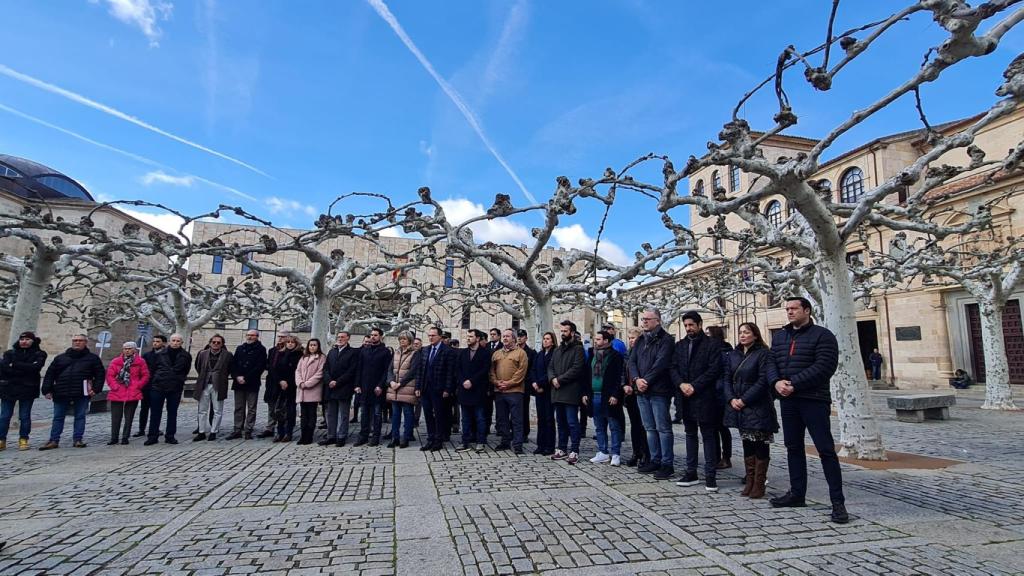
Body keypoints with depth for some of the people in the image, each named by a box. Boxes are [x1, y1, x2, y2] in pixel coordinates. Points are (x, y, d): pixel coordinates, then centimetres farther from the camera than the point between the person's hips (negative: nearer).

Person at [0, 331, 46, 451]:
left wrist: (14, 365, -8)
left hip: (28, 390, -2)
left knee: (25, 416, 3)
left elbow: (36, 367, -12)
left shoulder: (39, 354, 6)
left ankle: (23, 440, 9)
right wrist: (26, 369, -12)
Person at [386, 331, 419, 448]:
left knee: (408, 414, 0)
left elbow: (412, 371, -11)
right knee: (395, 414, 9)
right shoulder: (395, 353, 15)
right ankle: (395, 437, 16)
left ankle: (406, 438, 7)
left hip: (407, 388, -5)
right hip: (394, 388, 5)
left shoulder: (415, 354, -3)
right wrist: (391, 381, -8)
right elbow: (390, 369, 10)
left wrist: (400, 383, -15)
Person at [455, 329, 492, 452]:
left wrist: (471, 381, -13)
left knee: (480, 418, 1)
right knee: (466, 419, 8)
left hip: (478, 390, -4)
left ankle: (481, 442, 9)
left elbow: (485, 370, -9)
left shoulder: (485, 352, 0)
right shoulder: (462, 352, 14)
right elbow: (457, 369, 8)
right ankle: (467, 443, 13)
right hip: (464, 389, 4)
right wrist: (463, 382, -7)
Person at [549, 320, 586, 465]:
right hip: (557, 392, 7)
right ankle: (562, 449, 22)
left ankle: (574, 451, 3)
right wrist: (552, 378, -6)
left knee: (572, 422, -4)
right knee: (561, 422, 14)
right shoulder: (557, 350, 19)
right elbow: (550, 367, 15)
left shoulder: (578, 349, -5)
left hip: (571, 392, -7)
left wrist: (560, 379, -15)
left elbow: (577, 369, -15)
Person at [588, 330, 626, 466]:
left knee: (614, 427, 1)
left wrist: (615, 395, -17)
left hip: (610, 397, -7)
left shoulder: (615, 356, -6)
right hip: (595, 396, 7)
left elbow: (619, 377, -11)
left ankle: (615, 454, 8)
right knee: (599, 427, 12)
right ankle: (603, 452, 21)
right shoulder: (593, 356, 15)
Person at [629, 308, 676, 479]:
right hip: (642, 391, 7)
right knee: (650, 428, 13)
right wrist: (637, 379, -9)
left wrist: (646, 381, -17)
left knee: (663, 428, -2)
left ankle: (667, 463, 6)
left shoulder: (665, 340, -6)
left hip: (659, 391, -7)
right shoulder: (640, 340, 16)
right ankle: (655, 460, 22)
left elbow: (661, 363, -17)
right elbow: (632, 361, 8)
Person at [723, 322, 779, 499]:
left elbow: (763, 381, -14)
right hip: (739, 407, 6)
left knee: (760, 445, 2)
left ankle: (759, 485, 11)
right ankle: (749, 482, 21)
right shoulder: (733, 355, 11)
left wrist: (744, 399, -16)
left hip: (758, 407, -6)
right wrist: (731, 399, -6)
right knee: (747, 444, 12)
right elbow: (727, 378, 9)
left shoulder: (763, 354, -8)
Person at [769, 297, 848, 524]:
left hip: (814, 400, -6)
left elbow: (824, 366, -16)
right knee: (793, 447, 13)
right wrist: (777, 382, -9)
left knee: (826, 449, -4)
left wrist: (794, 383, -20)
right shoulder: (779, 336, 15)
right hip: (788, 400, 6)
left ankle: (838, 501, 4)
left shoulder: (822, 335, -5)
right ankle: (797, 493, 24)